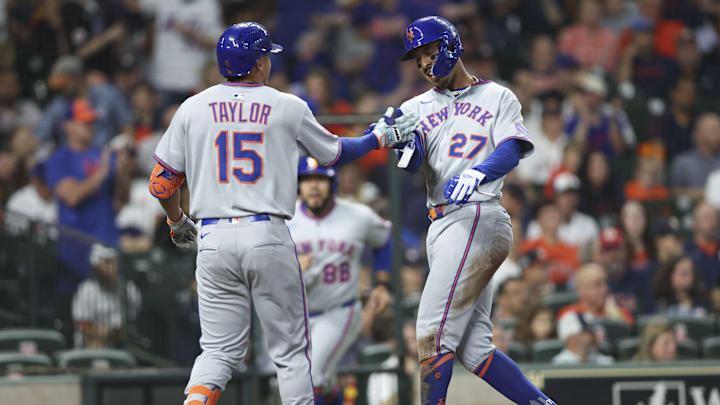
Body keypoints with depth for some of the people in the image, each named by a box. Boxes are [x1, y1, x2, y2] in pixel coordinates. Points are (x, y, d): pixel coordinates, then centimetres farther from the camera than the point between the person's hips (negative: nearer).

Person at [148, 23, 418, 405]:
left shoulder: (192, 109, 5)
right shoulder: (289, 108, 2)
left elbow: (161, 183, 9)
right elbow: (334, 153, 16)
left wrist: (177, 222, 27)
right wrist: (379, 137, 33)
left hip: (212, 240, 2)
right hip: (268, 237, -2)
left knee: (220, 350, 7)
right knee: (291, 351, 8)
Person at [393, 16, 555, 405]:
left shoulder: (497, 98, 7)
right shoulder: (416, 108, 18)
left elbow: (511, 152, -10)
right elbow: (412, 163, 1)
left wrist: (476, 173, -31)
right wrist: (403, 142, -23)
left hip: (477, 219, -6)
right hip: (441, 227, 6)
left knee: (433, 332, -15)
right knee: (472, 349, 1)